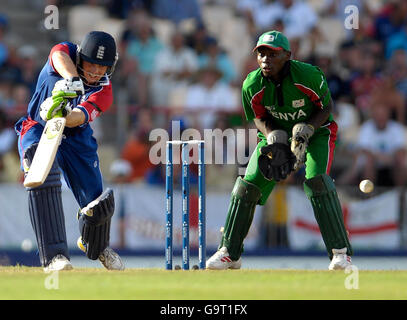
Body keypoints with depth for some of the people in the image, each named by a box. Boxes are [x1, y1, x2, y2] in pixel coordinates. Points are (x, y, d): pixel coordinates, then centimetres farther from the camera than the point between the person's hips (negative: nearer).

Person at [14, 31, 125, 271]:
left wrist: (62, 116, -58)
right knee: (44, 178, -33)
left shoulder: (104, 92, -16)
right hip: (38, 131, -2)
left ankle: (95, 246, 35)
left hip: (76, 138, 2)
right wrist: (72, 80, -62)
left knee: (98, 204, -4)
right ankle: (54, 256, -37)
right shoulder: (66, 52, -16)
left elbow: (80, 116, -36)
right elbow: (60, 57, -42)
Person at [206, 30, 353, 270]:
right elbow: (260, 118, -3)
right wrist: (274, 139, -22)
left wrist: (305, 131, -27)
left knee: (318, 181, -26)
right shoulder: (252, 85, -19)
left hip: (316, 131, -3)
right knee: (247, 185, -6)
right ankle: (230, 253, 10)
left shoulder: (309, 76, -28)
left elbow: (326, 107, -12)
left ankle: (340, 251, -19)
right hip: (275, 134, 3)